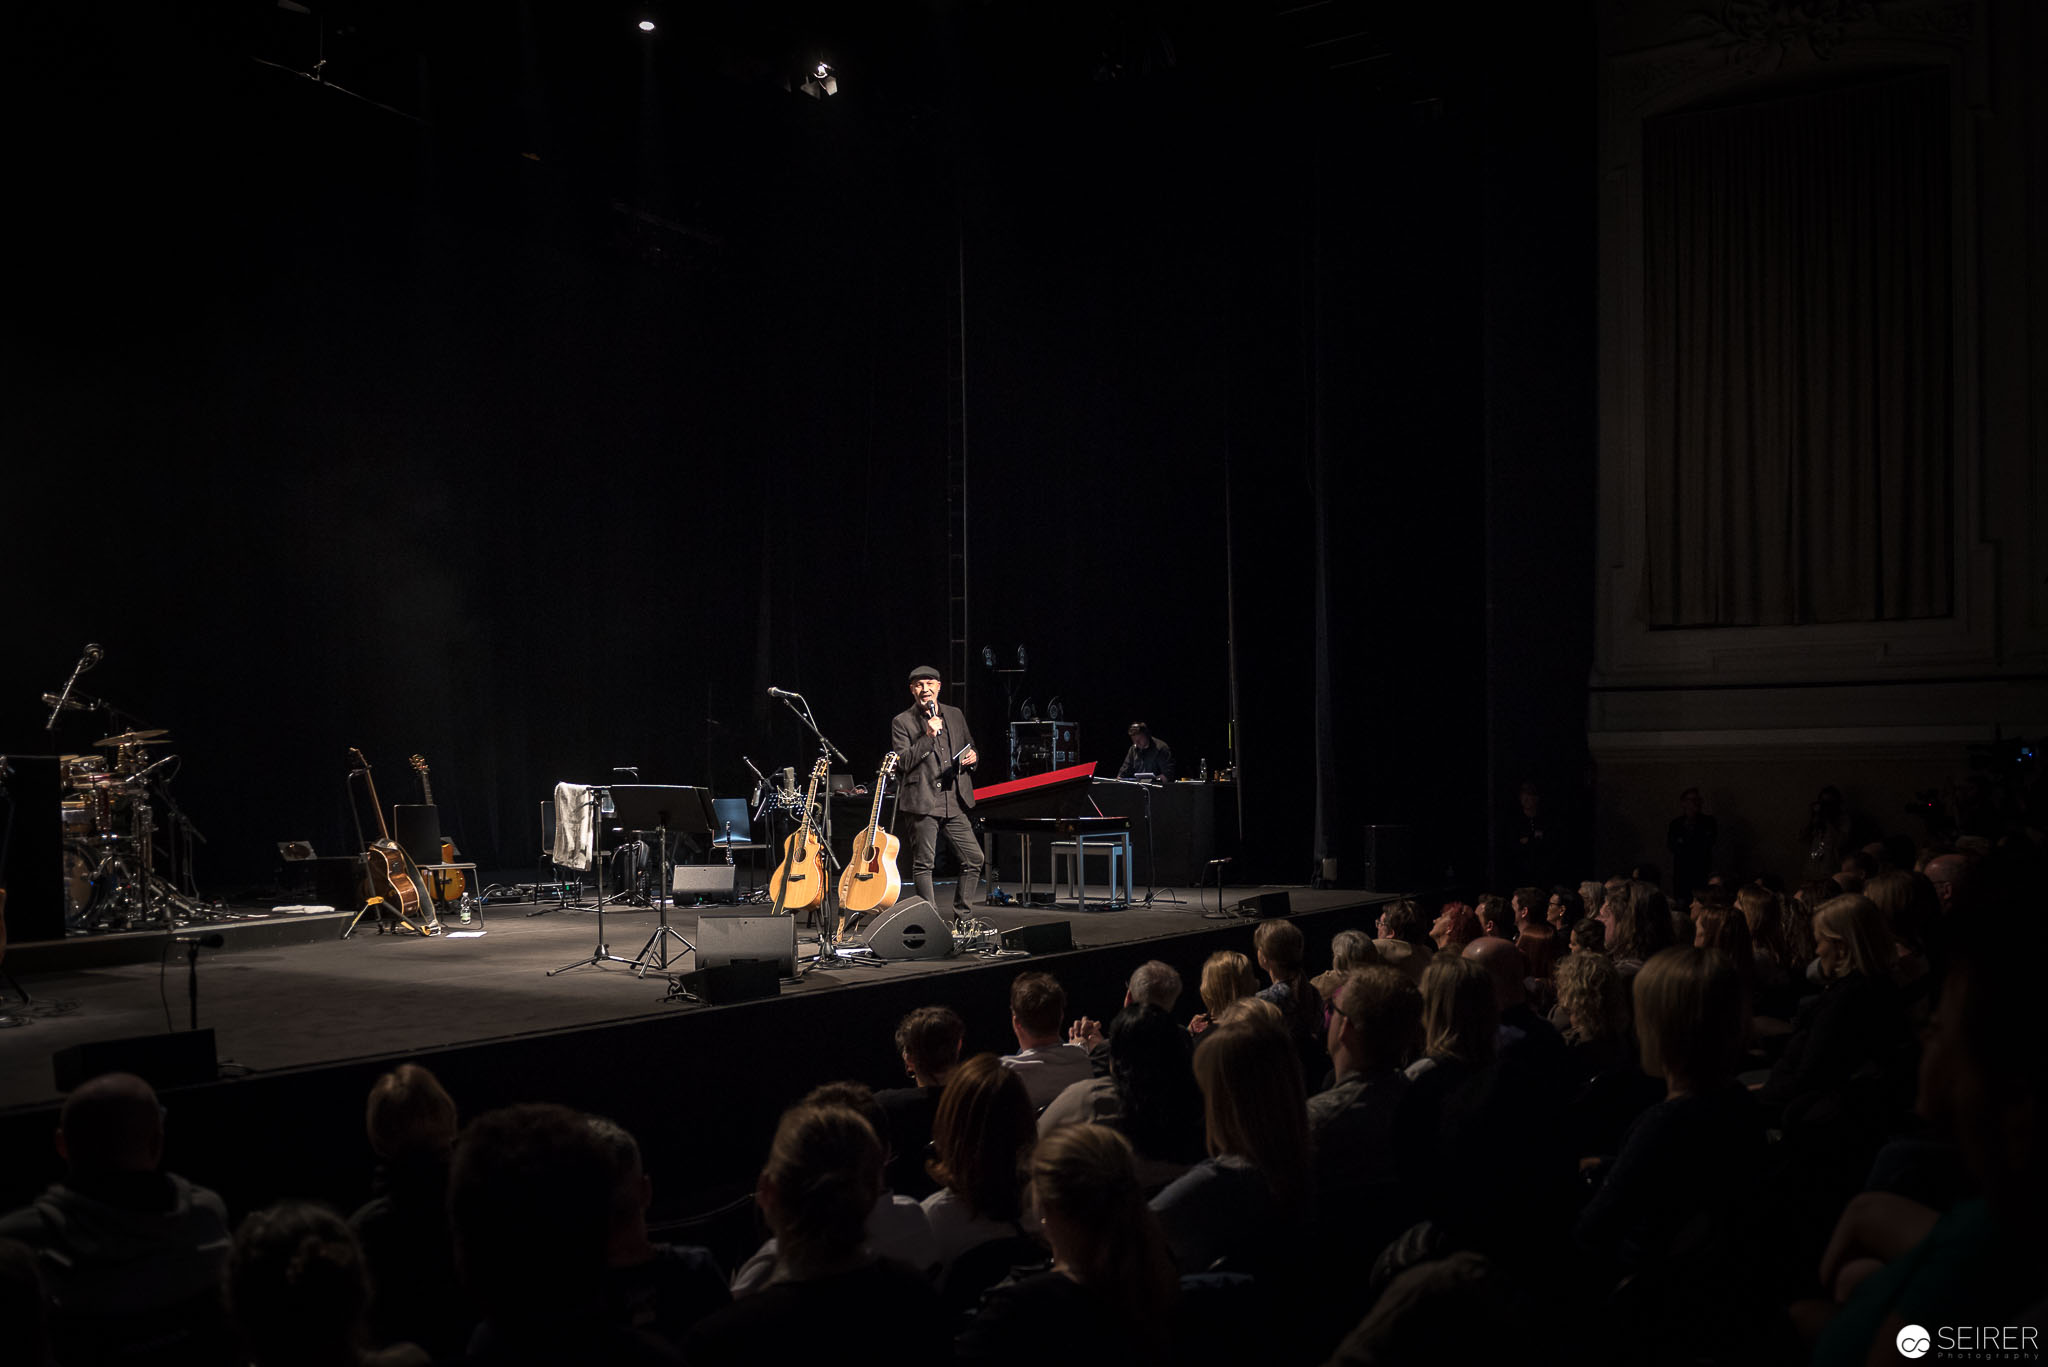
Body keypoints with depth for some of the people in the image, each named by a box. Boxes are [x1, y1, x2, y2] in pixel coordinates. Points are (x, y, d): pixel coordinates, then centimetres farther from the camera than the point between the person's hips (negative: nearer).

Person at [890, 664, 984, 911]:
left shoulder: (955, 715, 13)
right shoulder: (902, 722, -1)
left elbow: (969, 747, 26)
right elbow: (903, 763, -10)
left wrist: (973, 756, 3)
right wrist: (927, 736, -18)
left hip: (954, 802, 5)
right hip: (923, 801, -4)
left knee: (974, 858, 2)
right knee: (923, 865, -1)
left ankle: (963, 914, 14)